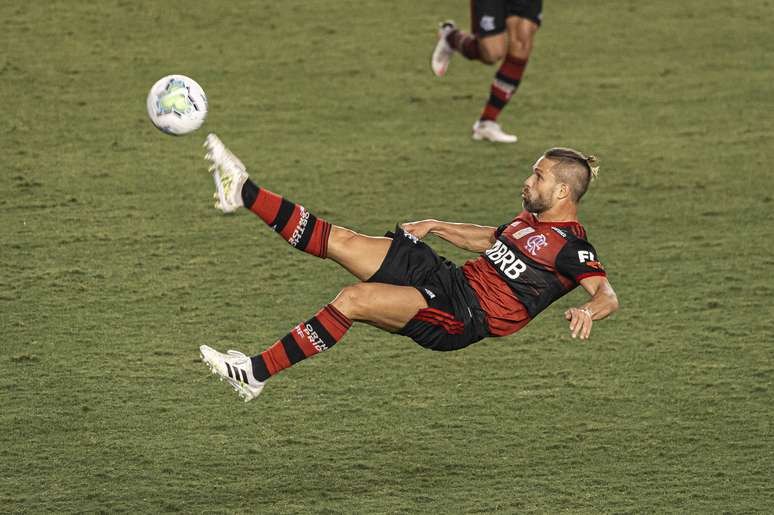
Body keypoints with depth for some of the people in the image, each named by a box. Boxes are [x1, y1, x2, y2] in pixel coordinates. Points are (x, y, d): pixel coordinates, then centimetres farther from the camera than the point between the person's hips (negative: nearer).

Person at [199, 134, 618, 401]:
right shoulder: (532, 219, 19)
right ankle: (243, 193, 1)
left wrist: (588, 311, -43)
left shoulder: (570, 247, -9)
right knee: (341, 240, -3)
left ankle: (255, 374, -23)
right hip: (447, 277, 9)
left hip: (460, 316, -9)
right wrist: (436, 227, 27)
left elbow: (607, 294, -21)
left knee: (353, 299, -25)